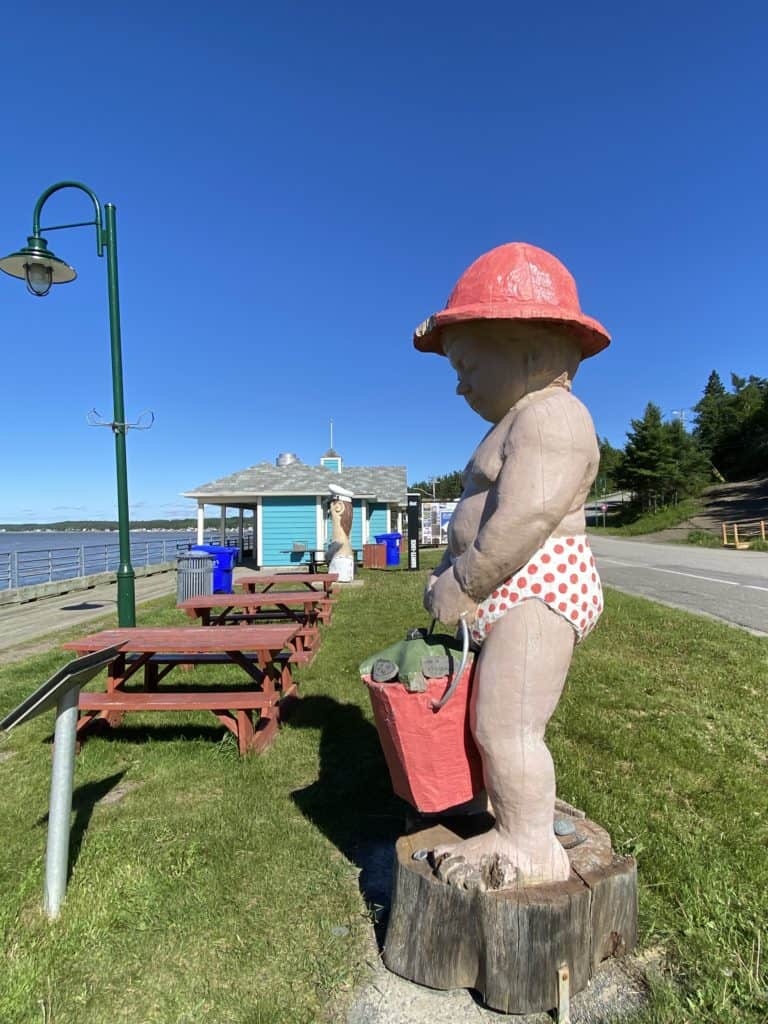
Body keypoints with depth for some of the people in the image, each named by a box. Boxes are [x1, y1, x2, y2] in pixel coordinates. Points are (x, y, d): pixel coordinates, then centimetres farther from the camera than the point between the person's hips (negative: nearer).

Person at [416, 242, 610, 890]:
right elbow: (486, 519, 22)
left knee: (504, 726, -5)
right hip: (514, 595, 11)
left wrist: (461, 586, -17)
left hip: (537, 590, -11)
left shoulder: (551, 417, -15)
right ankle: (515, 819, 35)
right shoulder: (523, 423, 20)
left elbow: (524, 520, -27)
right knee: (499, 722, 19)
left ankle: (529, 850, 14)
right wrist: (451, 570, 12)